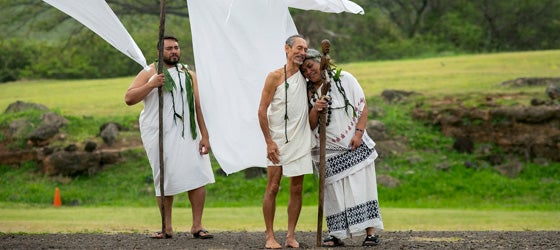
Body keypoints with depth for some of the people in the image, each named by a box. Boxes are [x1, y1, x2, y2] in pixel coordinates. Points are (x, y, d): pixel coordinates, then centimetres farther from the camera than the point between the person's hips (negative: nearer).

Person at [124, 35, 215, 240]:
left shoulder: (188, 74, 16)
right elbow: (129, 98, -3)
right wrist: (151, 85, -16)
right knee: (165, 180, 3)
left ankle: (197, 226, -2)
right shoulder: (150, 73, 6)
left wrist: (204, 136, 5)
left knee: (197, 176, -8)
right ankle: (167, 227, 12)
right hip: (160, 135, -2)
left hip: (187, 134, 2)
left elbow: (197, 106, 13)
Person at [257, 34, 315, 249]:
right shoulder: (275, 77, -6)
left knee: (297, 189, 3)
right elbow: (262, 110, -7)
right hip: (278, 141, -4)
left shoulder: (305, 76, 6)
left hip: (300, 141, 4)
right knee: (273, 188, -4)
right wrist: (269, 141, -12)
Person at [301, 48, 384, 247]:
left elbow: (363, 106, -2)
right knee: (334, 191, -2)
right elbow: (311, 126, 4)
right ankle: (337, 234, 1)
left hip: (354, 146, -3)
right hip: (329, 150, 3)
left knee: (361, 186, -6)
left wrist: (359, 133, -12)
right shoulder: (308, 92, 6)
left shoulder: (343, 79, -2)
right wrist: (314, 110, -16)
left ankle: (371, 232, -6)